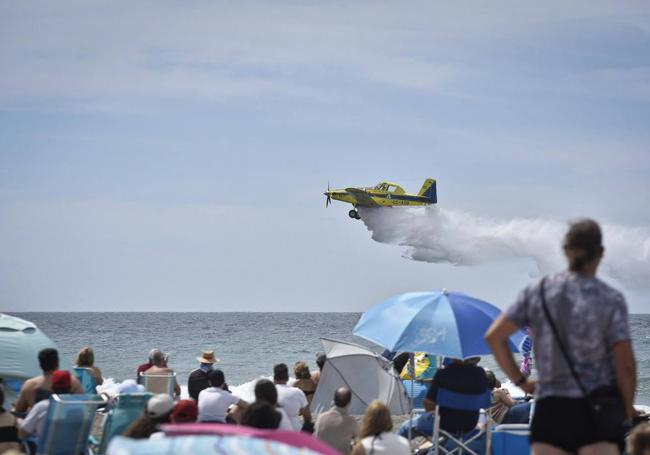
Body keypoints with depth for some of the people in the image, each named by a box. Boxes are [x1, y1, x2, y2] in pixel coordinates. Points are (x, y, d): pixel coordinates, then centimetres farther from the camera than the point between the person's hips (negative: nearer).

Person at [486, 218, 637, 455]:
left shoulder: (538, 291, 6)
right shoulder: (611, 299, -4)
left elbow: (494, 336, 3)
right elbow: (625, 364, -8)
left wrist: (520, 381, 12)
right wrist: (627, 409, 7)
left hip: (550, 407, 3)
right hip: (597, 409, -3)